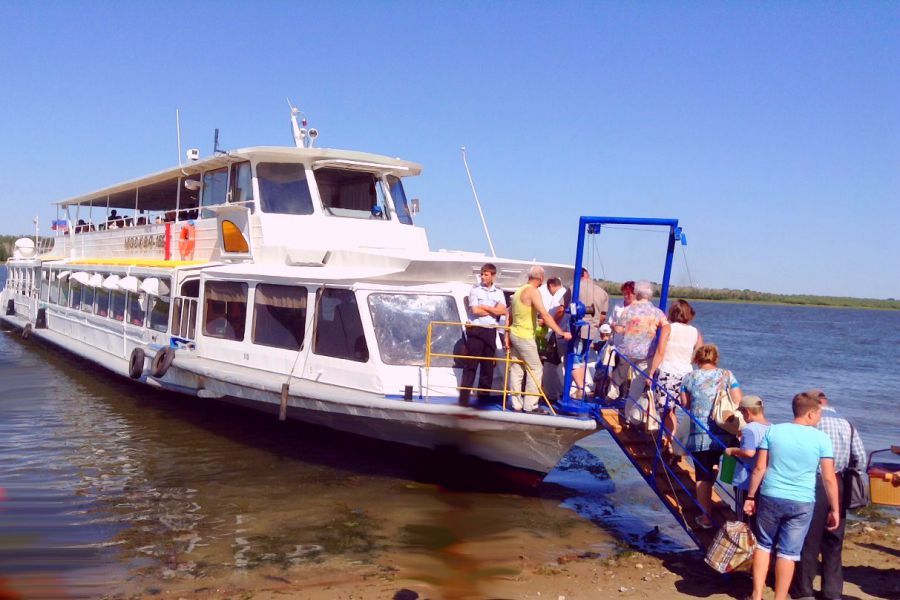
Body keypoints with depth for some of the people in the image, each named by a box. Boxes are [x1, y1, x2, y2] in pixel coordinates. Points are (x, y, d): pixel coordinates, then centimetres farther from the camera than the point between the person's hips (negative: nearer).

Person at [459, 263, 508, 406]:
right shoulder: (474, 290, 0)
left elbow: (503, 311, -5)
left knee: (488, 365, 7)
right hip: (476, 330, -4)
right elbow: (475, 310, -11)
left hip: (491, 332, 4)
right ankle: (464, 397, -5)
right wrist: (494, 310, -2)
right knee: (471, 365, -5)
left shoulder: (499, 292, 10)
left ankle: (484, 397, 15)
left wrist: (484, 307, -8)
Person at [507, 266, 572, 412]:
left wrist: (508, 337, 20)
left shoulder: (519, 290, 13)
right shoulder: (533, 291, -15)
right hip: (525, 337, -9)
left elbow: (510, 316, 16)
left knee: (516, 370, 11)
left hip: (514, 334, 9)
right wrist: (562, 333, -21)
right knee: (535, 370, 0)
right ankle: (529, 405, 0)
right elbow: (545, 316, -23)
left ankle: (517, 404, 15)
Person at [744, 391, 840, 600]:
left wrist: (751, 497, 7)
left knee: (763, 544, 17)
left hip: (770, 498, 2)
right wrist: (835, 510, 4)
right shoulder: (821, 438, -6)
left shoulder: (773, 431, -1)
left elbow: (759, 469, -1)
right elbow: (829, 478, -5)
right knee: (788, 552, 7)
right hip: (801, 504, -2)